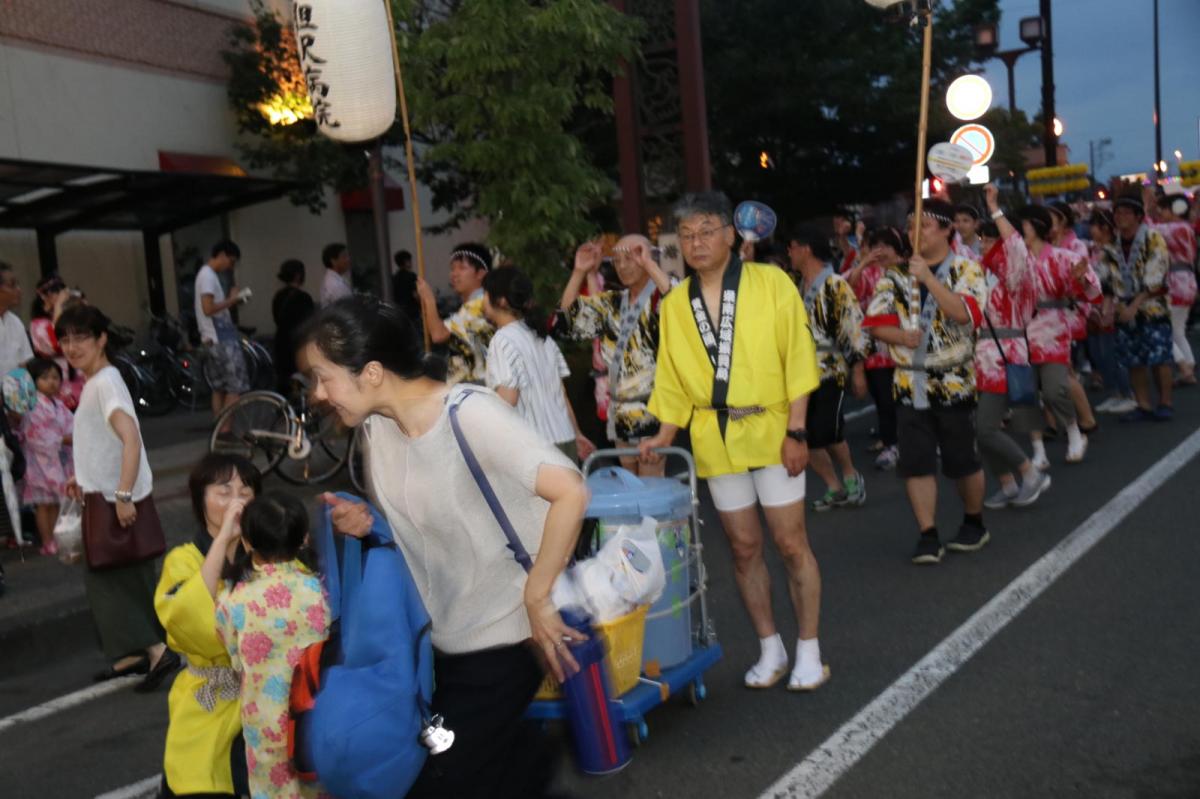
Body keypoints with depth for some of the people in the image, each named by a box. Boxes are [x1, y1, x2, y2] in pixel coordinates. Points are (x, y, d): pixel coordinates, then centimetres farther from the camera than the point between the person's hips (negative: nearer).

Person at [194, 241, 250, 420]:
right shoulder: (208, 275, -12)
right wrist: (231, 300, -12)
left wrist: (231, 300, 8)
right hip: (221, 339, -10)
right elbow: (208, 308, -21)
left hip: (215, 339, 10)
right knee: (236, 387, -9)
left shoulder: (208, 275, 18)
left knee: (220, 388, 11)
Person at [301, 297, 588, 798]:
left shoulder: (470, 414, -25)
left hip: (503, 632, -7)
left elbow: (571, 493, -32)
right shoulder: (376, 425, -2)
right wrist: (364, 522, -9)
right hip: (438, 631, 7)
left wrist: (537, 598, -25)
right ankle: (515, 752, 38)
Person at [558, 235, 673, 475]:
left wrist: (648, 264, -25)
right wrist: (580, 272, 2)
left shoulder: (660, 295, -6)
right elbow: (569, 317, 12)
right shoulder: (613, 302, 14)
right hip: (621, 410, 7)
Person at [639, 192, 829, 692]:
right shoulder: (674, 305, 6)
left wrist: (795, 431, -11)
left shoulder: (771, 283, -4)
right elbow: (673, 380, 10)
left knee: (791, 543, 2)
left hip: (771, 431, -3)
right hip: (714, 439, 3)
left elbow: (797, 359, -6)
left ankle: (808, 652, 16)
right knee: (744, 547, 9)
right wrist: (663, 438, 1)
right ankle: (770, 650, 23)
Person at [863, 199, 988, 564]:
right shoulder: (897, 274, 6)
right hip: (910, 384, 3)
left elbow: (964, 313, -22)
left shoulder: (967, 270, -4)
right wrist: (902, 336, -18)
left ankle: (974, 523, 30)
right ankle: (928, 536, 8)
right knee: (916, 463, 0)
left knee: (963, 461, 8)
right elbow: (877, 322, 2)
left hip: (954, 383, -2)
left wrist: (927, 277, -29)